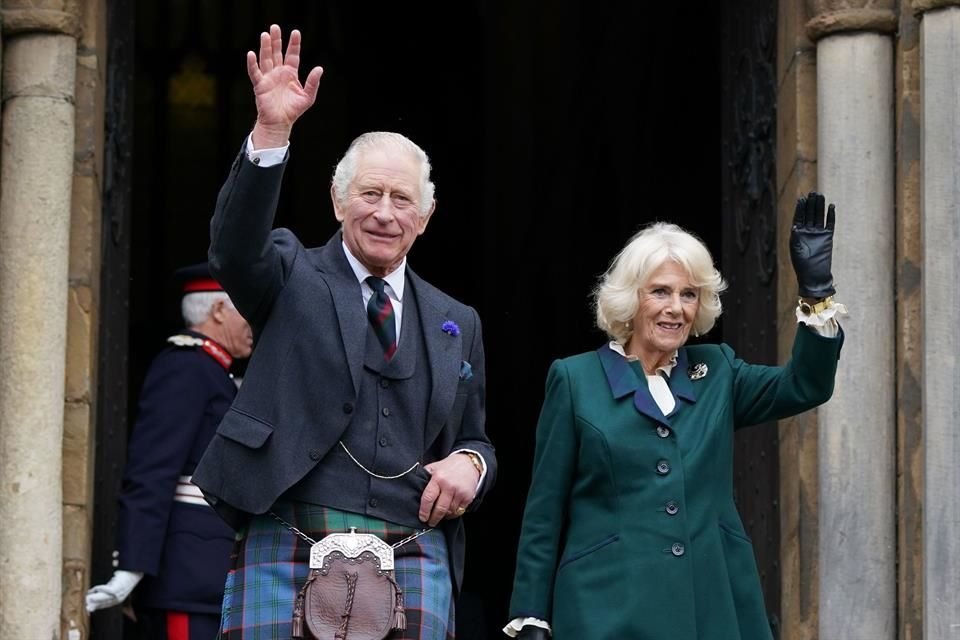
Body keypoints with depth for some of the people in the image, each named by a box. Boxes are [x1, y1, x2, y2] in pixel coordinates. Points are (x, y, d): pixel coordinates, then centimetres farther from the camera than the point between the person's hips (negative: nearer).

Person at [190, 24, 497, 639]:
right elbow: (236, 246, -14)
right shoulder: (294, 280, 8)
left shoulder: (456, 323, 18)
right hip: (290, 557, -3)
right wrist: (270, 133, -26)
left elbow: (475, 439, 25)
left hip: (414, 567, 3)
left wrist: (469, 462, -1)